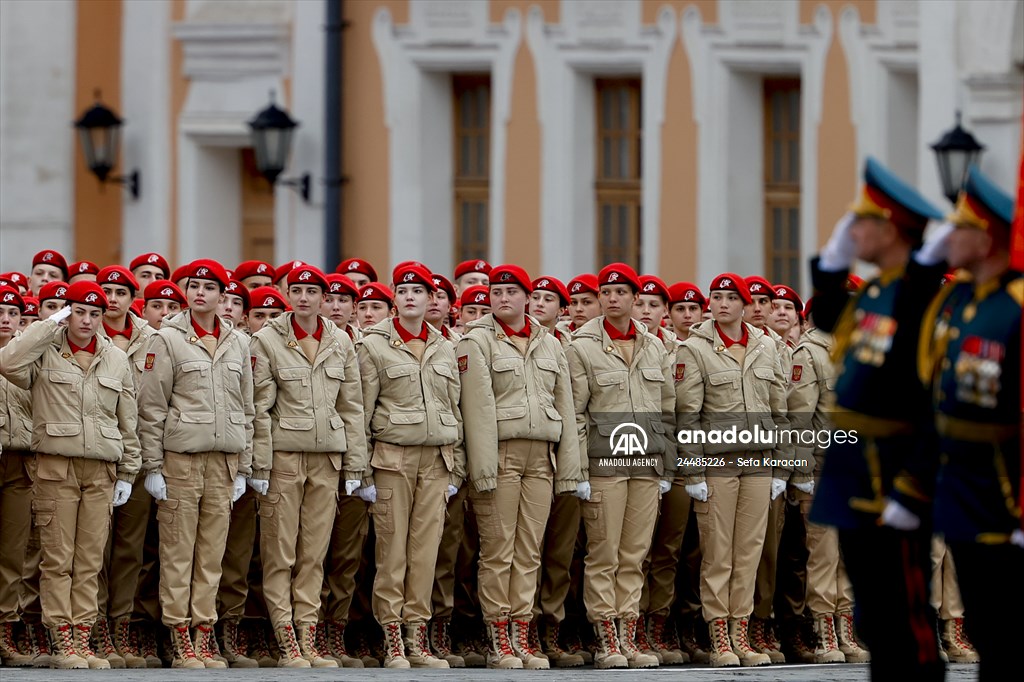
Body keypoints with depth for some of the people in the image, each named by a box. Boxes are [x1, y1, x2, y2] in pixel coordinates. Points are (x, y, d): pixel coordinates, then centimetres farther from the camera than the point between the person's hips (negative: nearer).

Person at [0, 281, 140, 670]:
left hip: (101, 472, 4)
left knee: (90, 561, 3)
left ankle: (82, 639, 6)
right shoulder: (46, 352, 2)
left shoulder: (116, 360, 13)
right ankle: (61, 642, -3)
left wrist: (127, 473, 12)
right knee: (58, 560, -4)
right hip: (56, 467, -4)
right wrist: (49, 326, -14)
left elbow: (128, 422, 17)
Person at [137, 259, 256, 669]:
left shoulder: (238, 343, 13)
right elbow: (151, 408, -2)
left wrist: (243, 469, 11)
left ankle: (204, 642, 7)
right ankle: (181, 645, -1)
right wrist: (152, 467, -8)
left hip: (224, 458, 4)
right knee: (178, 553, -3)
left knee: (212, 554, 4)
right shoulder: (168, 339, 0)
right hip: (181, 455, -4)